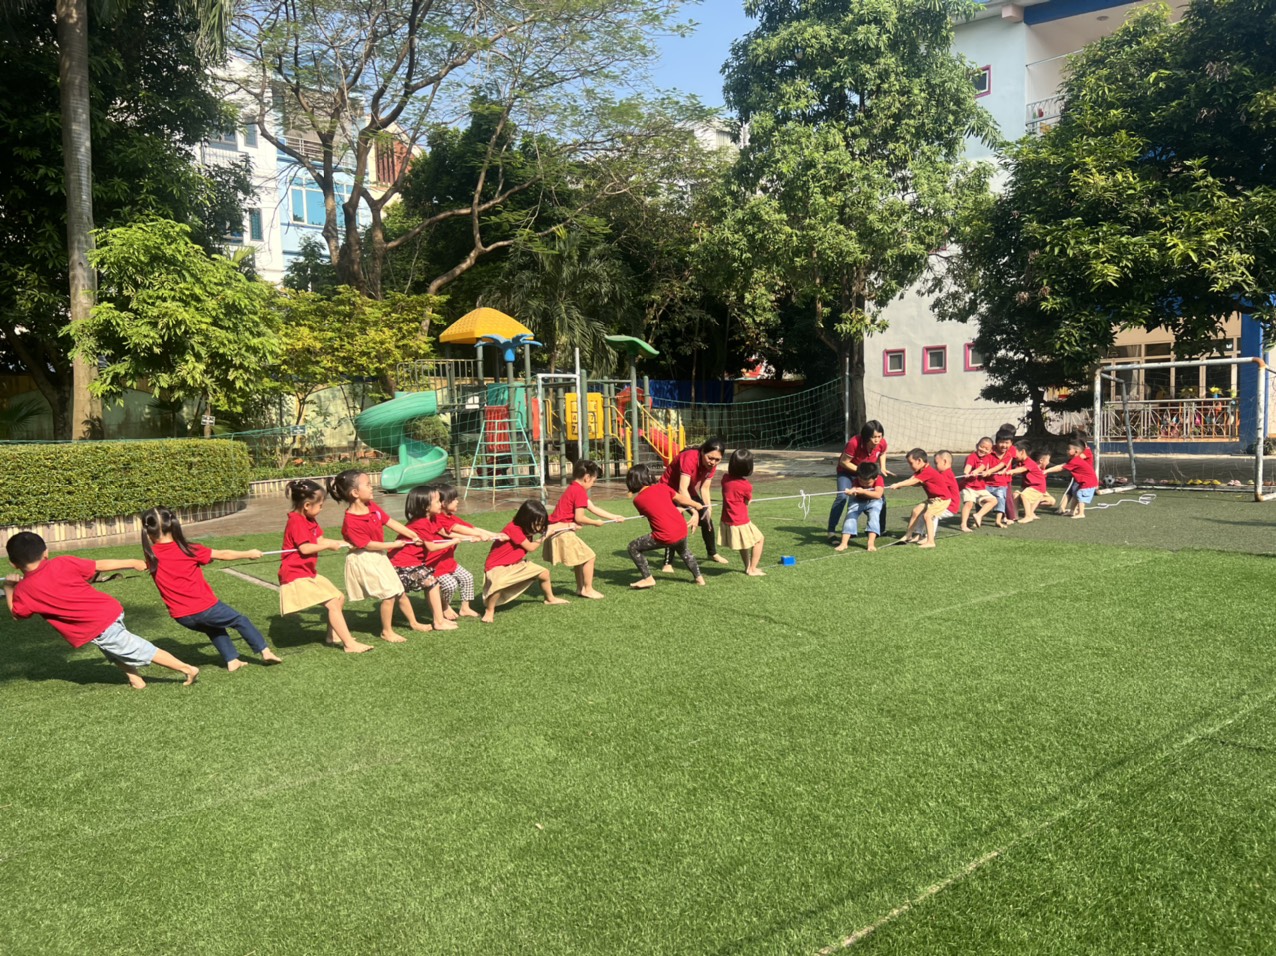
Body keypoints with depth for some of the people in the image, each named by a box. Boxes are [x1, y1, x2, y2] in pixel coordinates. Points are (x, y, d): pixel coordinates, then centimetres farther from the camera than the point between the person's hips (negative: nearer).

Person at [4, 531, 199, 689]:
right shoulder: (63, 563, 1)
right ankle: (135, 679, 26)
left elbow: (16, 614, 16)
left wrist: (8, 587, 25)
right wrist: (133, 563, 16)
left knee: (140, 651, 4)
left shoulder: (23, 590, -4)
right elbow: (100, 565, 8)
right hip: (111, 609, 5)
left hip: (96, 628, -5)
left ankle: (188, 669, 5)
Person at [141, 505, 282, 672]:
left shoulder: (151, 556, -3)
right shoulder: (188, 550, -10)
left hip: (181, 617, 4)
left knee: (214, 629, 31)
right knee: (240, 621, 18)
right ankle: (265, 651, 18)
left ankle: (232, 660, 26)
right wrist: (249, 554, 13)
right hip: (204, 608, -4)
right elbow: (223, 555, 1)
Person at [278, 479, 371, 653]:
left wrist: (344, 543, 6)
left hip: (309, 573, 11)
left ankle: (332, 636, 27)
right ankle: (349, 644, -17)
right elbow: (305, 548, -25)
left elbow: (319, 540, 12)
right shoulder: (296, 522, -19)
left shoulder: (309, 520, 14)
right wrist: (329, 545, -15)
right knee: (332, 603, -16)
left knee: (339, 598, 16)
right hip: (297, 576, -11)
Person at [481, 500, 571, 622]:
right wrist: (545, 535, -11)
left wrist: (568, 526, 8)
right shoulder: (514, 528, -30)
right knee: (498, 583, -42)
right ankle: (489, 611, -18)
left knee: (544, 573, 15)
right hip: (498, 566, -9)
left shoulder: (526, 526, -3)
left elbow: (549, 527, 10)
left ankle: (550, 598, 42)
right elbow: (530, 548, -21)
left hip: (517, 564, 9)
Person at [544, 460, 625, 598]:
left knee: (580, 557, 23)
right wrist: (596, 523, -1)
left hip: (556, 531, 10)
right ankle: (588, 590, 6)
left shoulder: (574, 489, 15)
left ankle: (580, 587, 31)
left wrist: (614, 517, 17)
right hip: (563, 533, -10)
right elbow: (579, 518, -18)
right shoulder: (580, 492, -16)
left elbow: (593, 508, 17)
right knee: (589, 556, -2)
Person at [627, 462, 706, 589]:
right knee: (683, 549, 39)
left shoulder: (637, 500, -1)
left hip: (665, 537, -5)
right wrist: (696, 505, 35)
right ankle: (699, 577, 39)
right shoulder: (662, 487, 4)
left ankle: (648, 579, 8)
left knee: (633, 547, 11)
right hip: (682, 531, 5)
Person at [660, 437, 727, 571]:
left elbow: (704, 488, -11)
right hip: (669, 491, -7)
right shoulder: (689, 458, -37)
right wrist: (694, 511, -51)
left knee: (706, 519, 9)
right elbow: (682, 489, -44)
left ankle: (713, 553, 31)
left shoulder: (711, 464, -15)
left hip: (689, 492, 7)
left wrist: (709, 508, -26)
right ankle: (668, 563, -19)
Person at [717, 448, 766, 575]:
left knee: (744, 543, 29)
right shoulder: (746, 486, -21)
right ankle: (752, 569, 13)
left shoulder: (725, 479, -5)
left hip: (726, 522, 7)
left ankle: (748, 566, 38)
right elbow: (747, 502, -4)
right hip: (741, 523, -7)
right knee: (760, 539, 13)